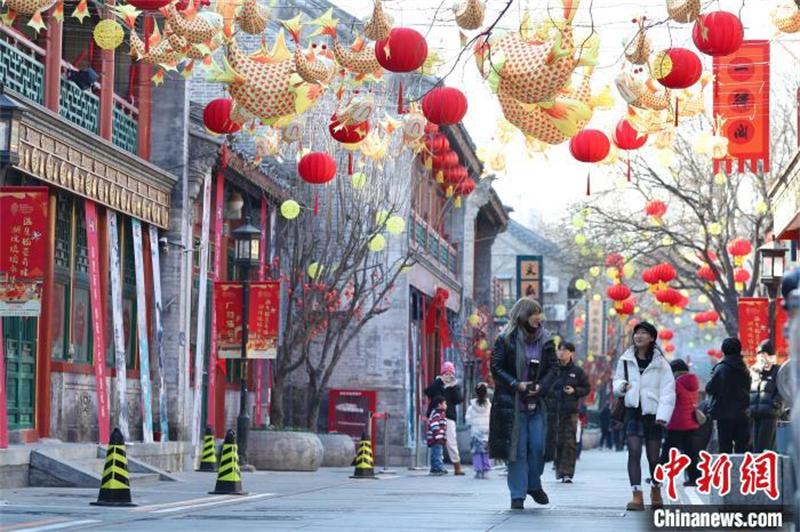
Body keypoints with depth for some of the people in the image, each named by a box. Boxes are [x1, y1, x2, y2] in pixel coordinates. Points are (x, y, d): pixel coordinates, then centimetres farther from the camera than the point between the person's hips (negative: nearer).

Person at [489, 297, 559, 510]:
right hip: (512, 402, -3)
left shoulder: (545, 340, 8)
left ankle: (534, 485, 22)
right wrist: (516, 385, -15)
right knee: (517, 449, -2)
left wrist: (541, 386, -8)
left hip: (537, 402, 3)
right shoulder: (505, 339, -3)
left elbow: (553, 367, 8)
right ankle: (517, 495, 3)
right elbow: (496, 367, -5)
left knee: (537, 446, -1)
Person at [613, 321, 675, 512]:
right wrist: (621, 386, -9)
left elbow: (668, 390, -5)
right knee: (634, 451, -14)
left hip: (653, 414, -1)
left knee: (654, 456, 7)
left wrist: (663, 415, -16)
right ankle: (637, 496, -16)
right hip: (633, 411, 1)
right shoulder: (626, 360, 5)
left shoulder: (660, 362, -2)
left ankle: (656, 490, 31)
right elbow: (617, 381, 16)